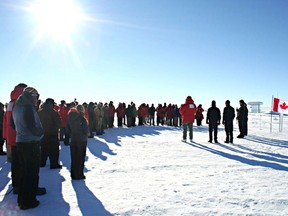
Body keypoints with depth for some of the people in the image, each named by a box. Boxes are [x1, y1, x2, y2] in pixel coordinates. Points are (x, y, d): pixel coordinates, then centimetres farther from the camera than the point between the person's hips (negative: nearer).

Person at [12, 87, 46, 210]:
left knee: (23, 171, 18)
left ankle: (21, 198, 29)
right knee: (32, 172, 1)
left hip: (19, 142, 9)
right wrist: (40, 133, -6)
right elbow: (32, 126, -22)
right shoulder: (28, 107, -17)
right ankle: (28, 201, 9)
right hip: (31, 143, -9)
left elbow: (13, 123, 16)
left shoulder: (16, 108, 10)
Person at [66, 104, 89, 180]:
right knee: (80, 158, 4)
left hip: (73, 140, 6)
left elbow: (68, 129, 8)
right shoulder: (82, 119, -16)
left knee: (74, 158, 14)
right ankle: (79, 175, 10)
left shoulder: (70, 118, 2)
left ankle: (73, 174, 23)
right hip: (81, 141, -5)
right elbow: (86, 131, -14)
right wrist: (86, 134, 6)